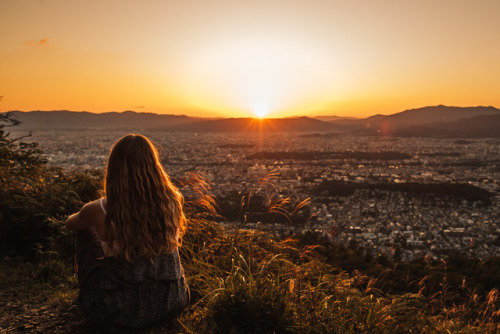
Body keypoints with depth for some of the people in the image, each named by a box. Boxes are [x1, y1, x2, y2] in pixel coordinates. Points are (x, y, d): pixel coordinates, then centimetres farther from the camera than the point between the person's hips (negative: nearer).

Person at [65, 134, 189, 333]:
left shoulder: (99, 211, -19)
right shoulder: (173, 202, -12)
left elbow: (70, 223, 6)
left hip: (117, 318, -3)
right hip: (171, 304, 3)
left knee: (86, 229, 16)